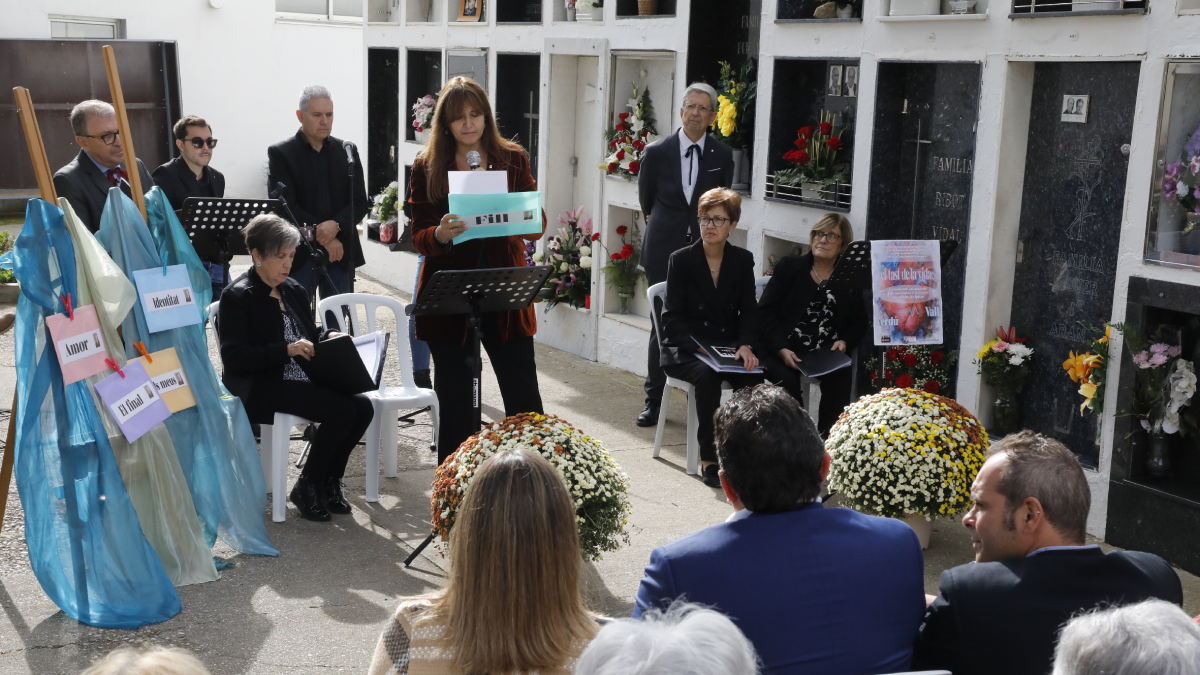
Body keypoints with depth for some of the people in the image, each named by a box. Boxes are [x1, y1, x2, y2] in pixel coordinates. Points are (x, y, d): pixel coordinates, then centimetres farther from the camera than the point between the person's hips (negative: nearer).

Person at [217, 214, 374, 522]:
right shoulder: (237, 296, -8)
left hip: (304, 379, 8)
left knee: (363, 406, -16)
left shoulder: (294, 291, 16)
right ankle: (306, 488, -8)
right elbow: (233, 358, -16)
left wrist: (328, 337, 3)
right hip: (261, 388, -8)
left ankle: (329, 480, 2)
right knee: (341, 410, -26)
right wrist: (287, 350, -25)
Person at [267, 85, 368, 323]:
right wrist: (321, 238, -13)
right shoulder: (280, 153, 0)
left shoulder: (347, 151, 10)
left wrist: (336, 225, -15)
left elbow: (360, 202, 3)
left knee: (339, 324, 6)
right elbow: (284, 205, -8)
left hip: (341, 252, 3)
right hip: (299, 254, -3)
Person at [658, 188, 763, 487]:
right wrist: (700, 349, -21)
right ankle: (708, 459, -25)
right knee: (706, 375, -34)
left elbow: (749, 311, 6)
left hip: (728, 347, 3)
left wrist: (745, 345, -15)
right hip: (685, 350, -3)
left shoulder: (743, 260, 7)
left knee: (752, 377, -28)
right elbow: (672, 318, -6)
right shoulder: (681, 260, -2)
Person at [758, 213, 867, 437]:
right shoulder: (789, 267, 10)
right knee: (788, 380, -31)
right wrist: (782, 350, -13)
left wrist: (844, 341, -6)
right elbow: (766, 313, 2)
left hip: (826, 353, 1)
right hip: (784, 351, -1)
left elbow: (860, 322, 17)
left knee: (841, 378, -29)